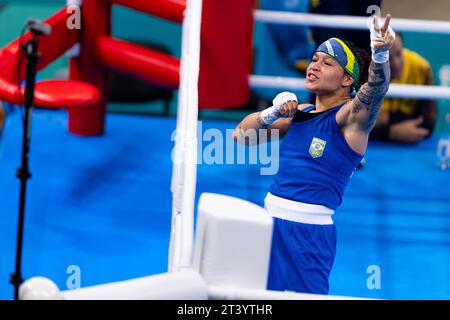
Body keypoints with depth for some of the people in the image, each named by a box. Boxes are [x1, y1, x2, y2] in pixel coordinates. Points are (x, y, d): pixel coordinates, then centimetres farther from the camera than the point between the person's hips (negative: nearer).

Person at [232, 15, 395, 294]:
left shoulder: (350, 117, -6)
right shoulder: (299, 113, 12)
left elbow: (375, 89, -28)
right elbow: (241, 135, 18)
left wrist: (381, 56, -48)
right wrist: (272, 114, -2)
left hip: (309, 231, -6)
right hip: (271, 220, 6)